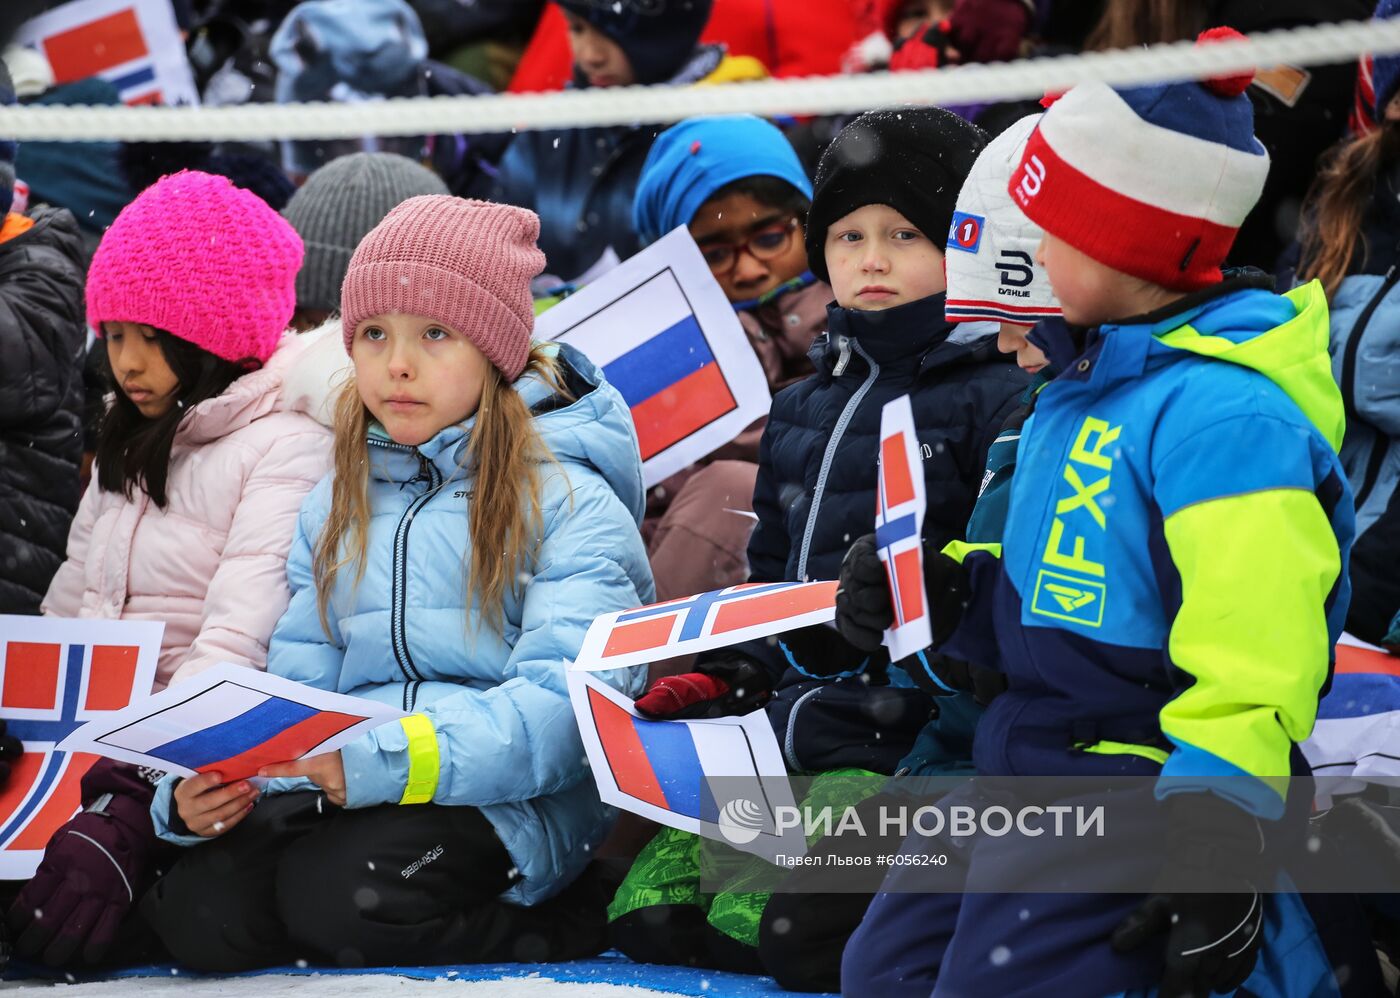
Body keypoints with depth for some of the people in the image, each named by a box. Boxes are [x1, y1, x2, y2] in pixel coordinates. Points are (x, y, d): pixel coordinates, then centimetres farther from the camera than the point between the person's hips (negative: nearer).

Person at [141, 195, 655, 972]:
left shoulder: (566, 502, 1)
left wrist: (380, 763, -26)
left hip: (510, 800, -4)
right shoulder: (335, 511, 21)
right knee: (200, 909, -23)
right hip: (348, 790, 4)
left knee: (338, 892, -33)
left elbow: (564, 707, -12)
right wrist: (196, 793, -8)